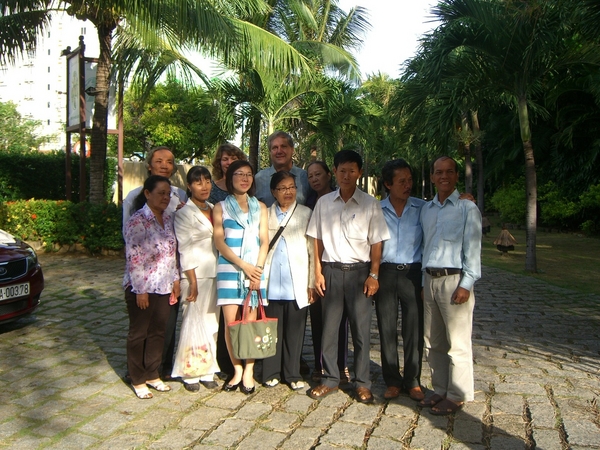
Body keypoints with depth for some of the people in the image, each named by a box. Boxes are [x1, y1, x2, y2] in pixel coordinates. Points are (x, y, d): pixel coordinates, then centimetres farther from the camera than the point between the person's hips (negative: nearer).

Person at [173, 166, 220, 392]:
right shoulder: (184, 212, -5)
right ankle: (190, 374, 13)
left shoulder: (213, 209, 13)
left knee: (212, 324, 9)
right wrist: (192, 281, -13)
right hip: (195, 274, -6)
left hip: (215, 274, 6)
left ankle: (208, 372, 19)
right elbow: (185, 249, -10)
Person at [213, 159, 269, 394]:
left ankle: (249, 371, 9)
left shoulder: (260, 207, 13)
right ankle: (237, 370, 11)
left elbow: (264, 241, 7)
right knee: (231, 322, -3)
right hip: (229, 268, -1)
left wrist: (257, 268, -7)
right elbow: (219, 242, -1)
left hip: (255, 269, 1)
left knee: (250, 322, -1)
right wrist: (244, 265, -9)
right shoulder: (220, 207, 8)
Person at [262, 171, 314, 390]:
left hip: (296, 285, -1)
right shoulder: (265, 215, 11)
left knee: (294, 331, 4)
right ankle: (271, 373, 19)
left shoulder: (306, 214, 6)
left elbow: (312, 250, 3)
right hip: (271, 284, 1)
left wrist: (312, 283, -2)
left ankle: (293, 374, 17)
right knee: (272, 329, 7)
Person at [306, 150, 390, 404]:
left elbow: (376, 243, 0)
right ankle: (330, 379, 22)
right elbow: (318, 240, 8)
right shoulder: (324, 203, 5)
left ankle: (362, 383, 17)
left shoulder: (370, 204, 0)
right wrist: (318, 272, 3)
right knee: (328, 327, 7)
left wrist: (373, 275, -6)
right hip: (331, 270, 2)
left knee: (361, 329, 4)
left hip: (359, 271, -2)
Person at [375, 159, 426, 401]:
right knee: (387, 329, 7)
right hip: (385, 273, 1)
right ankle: (392, 381, 21)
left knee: (414, 330, 5)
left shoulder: (422, 208, -1)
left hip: (413, 273, -1)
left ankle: (413, 381, 22)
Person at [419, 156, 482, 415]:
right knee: (433, 342, 12)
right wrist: (423, 282, 11)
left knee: (457, 343, 1)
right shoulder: (426, 209, 14)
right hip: (430, 279, 6)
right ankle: (440, 390, 24)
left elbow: (473, 248, -6)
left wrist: (466, 284, -13)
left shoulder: (467, 208, -3)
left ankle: (457, 396, 14)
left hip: (454, 279, -6)